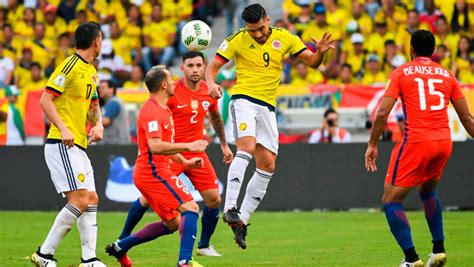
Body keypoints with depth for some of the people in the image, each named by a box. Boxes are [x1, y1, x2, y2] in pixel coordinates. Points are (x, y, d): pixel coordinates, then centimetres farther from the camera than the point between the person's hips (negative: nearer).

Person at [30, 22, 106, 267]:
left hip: (79, 146, 10)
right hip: (62, 145, -10)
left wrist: (98, 124, 7)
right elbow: (45, 99, -16)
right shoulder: (70, 66, -11)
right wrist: (63, 129, -25)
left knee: (91, 200, 8)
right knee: (79, 200, -15)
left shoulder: (91, 72, 17)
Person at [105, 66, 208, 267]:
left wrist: (185, 161, 22)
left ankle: (120, 246, 19)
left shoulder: (163, 110, 18)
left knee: (172, 223, 15)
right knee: (191, 208, -15)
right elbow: (155, 146, -27)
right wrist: (188, 146, -25)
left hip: (157, 171, 11)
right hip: (153, 172, -11)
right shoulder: (152, 111, -15)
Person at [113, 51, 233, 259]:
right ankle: (122, 240, 13)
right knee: (147, 199, -5)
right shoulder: (172, 92, -14)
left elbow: (215, 117, 21)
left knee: (214, 200, -4)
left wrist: (224, 144, 25)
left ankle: (204, 245, 15)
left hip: (196, 153, 4)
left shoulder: (209, 91, 2)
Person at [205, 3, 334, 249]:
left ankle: (241, 219, 6)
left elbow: (312, 62, 8)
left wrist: (320, 52, -15)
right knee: (247, 147, -29)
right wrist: (211, 84, -22)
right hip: (244, 100, -5)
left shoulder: (284, 38, 4)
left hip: (268, 107, 5)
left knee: (268, 166, -1)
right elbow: (212, 66, 0)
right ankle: (230, 208, -33)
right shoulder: (238, 40, -4)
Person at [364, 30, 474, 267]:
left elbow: (382, 113, -6)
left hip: (416, 142, -5)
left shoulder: (401, 73, 4)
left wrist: (372, 145, 1)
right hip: (444, 141, 5)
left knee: (391, 201, 4)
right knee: (427, 190, 30)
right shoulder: (447, 75, 14)